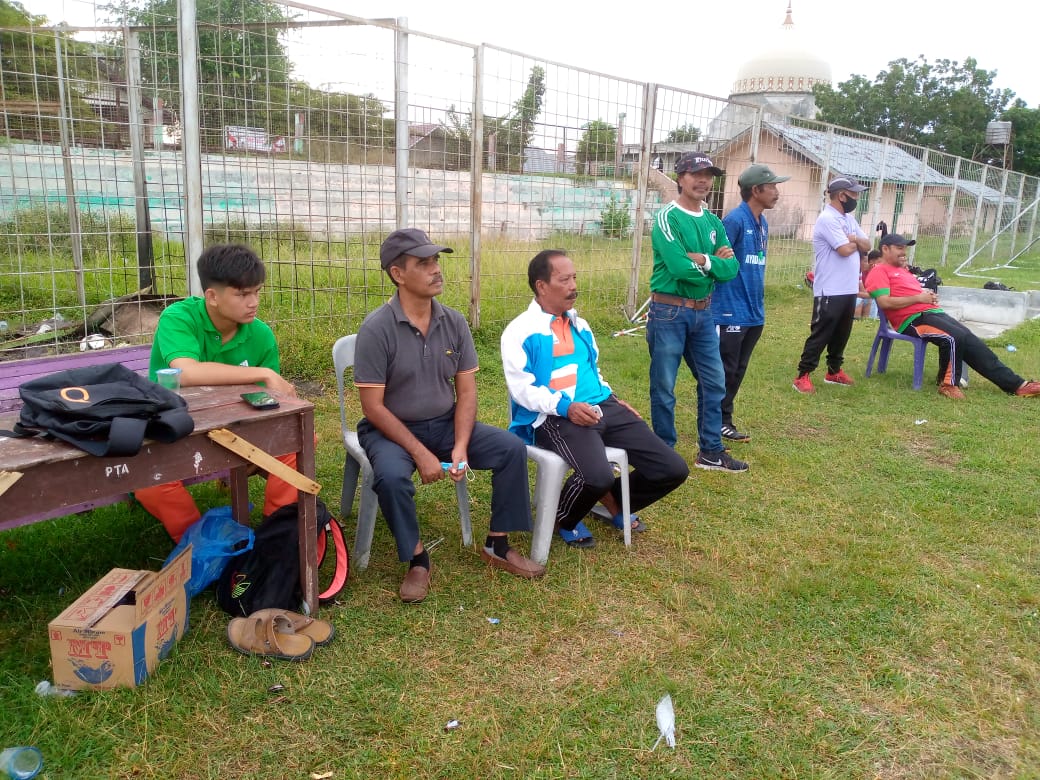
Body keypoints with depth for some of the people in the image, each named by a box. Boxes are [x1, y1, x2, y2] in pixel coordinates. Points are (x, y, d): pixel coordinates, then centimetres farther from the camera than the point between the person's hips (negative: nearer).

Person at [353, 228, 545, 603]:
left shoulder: (454, 322, -4)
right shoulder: (376, 329, -18)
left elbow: (466, 392, -1)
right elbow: (373, 407, -17)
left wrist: (461, 446, -16)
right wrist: (420, 453, -22)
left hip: (445, 423, 5)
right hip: (390, 429, -4)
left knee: (512, 448, -13)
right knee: (391, 476, -35)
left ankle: (497, 545, 3)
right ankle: (417, 559, -9)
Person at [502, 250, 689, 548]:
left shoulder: (580, 326, 21)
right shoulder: (521, 331, -3)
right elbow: (522, 388, -10)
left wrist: (612, 399, 12)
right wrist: (566, 407, -22)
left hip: (603, 408, 7)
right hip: (556, 417, -7)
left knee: (673, 468, -4)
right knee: (597, 476, -36)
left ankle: (616, 500, 26)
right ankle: (564, 520, 1)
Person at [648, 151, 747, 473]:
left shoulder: (713, 222, 9)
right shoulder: (667, 218, -11)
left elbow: (731, 269, 0)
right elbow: (680, 268, -23)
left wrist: (703, 260, -16)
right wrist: (715, 262, -9)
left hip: (703, 312, 8)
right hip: (669, 312, -7)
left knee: (714, 382, 13)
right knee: (663, 387, 3)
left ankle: (711, 452, 26)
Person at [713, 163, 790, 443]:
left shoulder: (762, 223, 12)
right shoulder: (735, 220, -15)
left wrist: (758, 303, 17)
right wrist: (721, 301, -14)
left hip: (754, 312, 8)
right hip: (732, 311, -8)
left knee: (738, 370, 14)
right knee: (725, 371, 1)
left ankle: (724, 419, 25)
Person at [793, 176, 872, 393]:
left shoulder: (849, 219, 15)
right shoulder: (827, 219, -15)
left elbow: (867, 246, 11)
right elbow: (845, 250, -23)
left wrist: (853, 239, -10)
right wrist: (856, 243, -1)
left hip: (849, 289, 9)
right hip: (830, 291, -9)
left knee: (842, 333, 16)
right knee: (820, 334, -6)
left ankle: (834, 371, 29)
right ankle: (803, 376, 0)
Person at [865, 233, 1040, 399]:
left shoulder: (902, 270, 27)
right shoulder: (879, 272, -2)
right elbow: (884, 302, -17)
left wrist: (929, 296, 5)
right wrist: (918, 298, -12)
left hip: (933, 312, 9)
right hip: (913, 320, -9)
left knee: (971, 341, -1)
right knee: (955, 337, -28)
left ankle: (1017, 384, 0)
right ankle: (948, 384, -8)